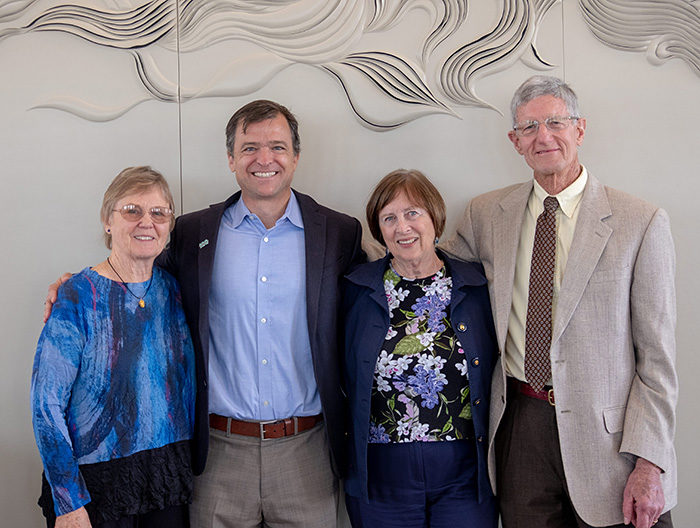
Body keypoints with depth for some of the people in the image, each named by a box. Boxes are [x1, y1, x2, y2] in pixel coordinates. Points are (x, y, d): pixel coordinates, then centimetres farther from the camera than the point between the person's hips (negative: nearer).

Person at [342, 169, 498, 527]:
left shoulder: (477, 285, 0)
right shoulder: (356, 289, -1)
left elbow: (492, 375, 6)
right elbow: (344, 377, 7)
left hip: (465, 474, 0)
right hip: (381, 475, 0)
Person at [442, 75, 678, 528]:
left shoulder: (642, 222, -5)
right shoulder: (486, 214, 5)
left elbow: (657, 357, -7)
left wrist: (649, 464, -11)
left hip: (606, 432, -2)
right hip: (519, 425, 3)